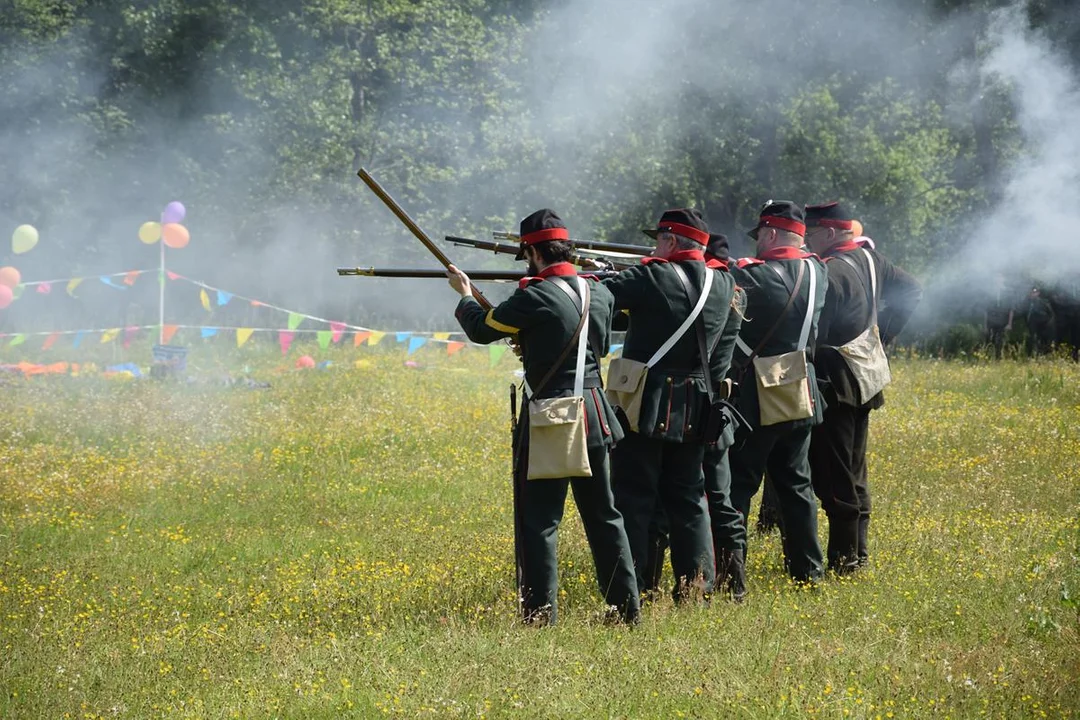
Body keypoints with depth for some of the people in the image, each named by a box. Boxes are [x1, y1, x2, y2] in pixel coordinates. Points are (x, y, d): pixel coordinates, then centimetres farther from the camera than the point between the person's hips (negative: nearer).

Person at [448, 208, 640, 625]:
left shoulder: (536, 297, -15)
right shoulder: (598, 291, 6)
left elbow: (482, 329, -3)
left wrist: (465, 294, 17)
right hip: (595, 414, 7)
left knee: (538, 520, -1)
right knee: (603, 514, 15)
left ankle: (541, 613, -3)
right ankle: (626, 607, 17)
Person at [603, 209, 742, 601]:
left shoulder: (652, 278, -13)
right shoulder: (724, 286, 6)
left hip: (645, 406, -6)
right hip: (695, 410, 6)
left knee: (633, 498, 0)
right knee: (688, 497, 15)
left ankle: (630, 592, -2)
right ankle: (697, 586, 13)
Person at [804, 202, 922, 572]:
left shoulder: (830, 273, -20)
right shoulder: (870, 259, 8)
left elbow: (812, 334, -23)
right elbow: (911, 291, 21)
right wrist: (882, 333, 18)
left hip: (835, 385, -9)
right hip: (864, 383, 9)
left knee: (833, 476, -4)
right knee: (854, 472, 17)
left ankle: (843, 558, -3)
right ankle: (858, 552, 22)